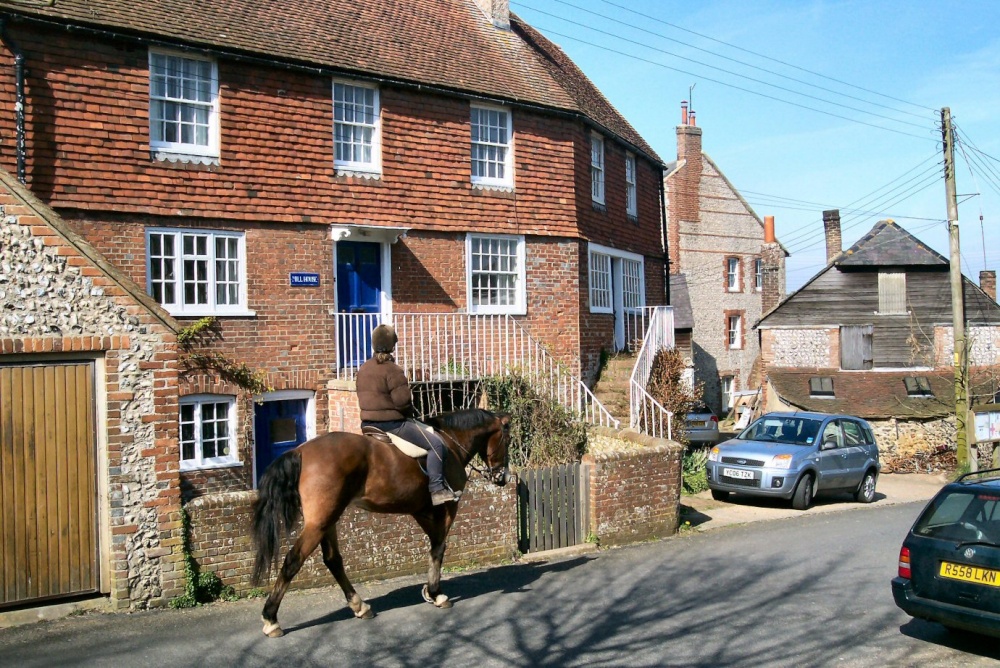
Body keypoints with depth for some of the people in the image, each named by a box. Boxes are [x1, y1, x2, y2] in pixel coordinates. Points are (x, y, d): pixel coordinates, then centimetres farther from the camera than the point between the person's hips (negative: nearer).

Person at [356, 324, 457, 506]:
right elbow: (402, 401, -20)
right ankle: (436, 489, -16)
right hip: (392, 424, -9)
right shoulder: (393, 370, -15)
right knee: (436, 443, -9)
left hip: (368, 424, 9)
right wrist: (409, 412, 3)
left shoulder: (363, 369, 10)